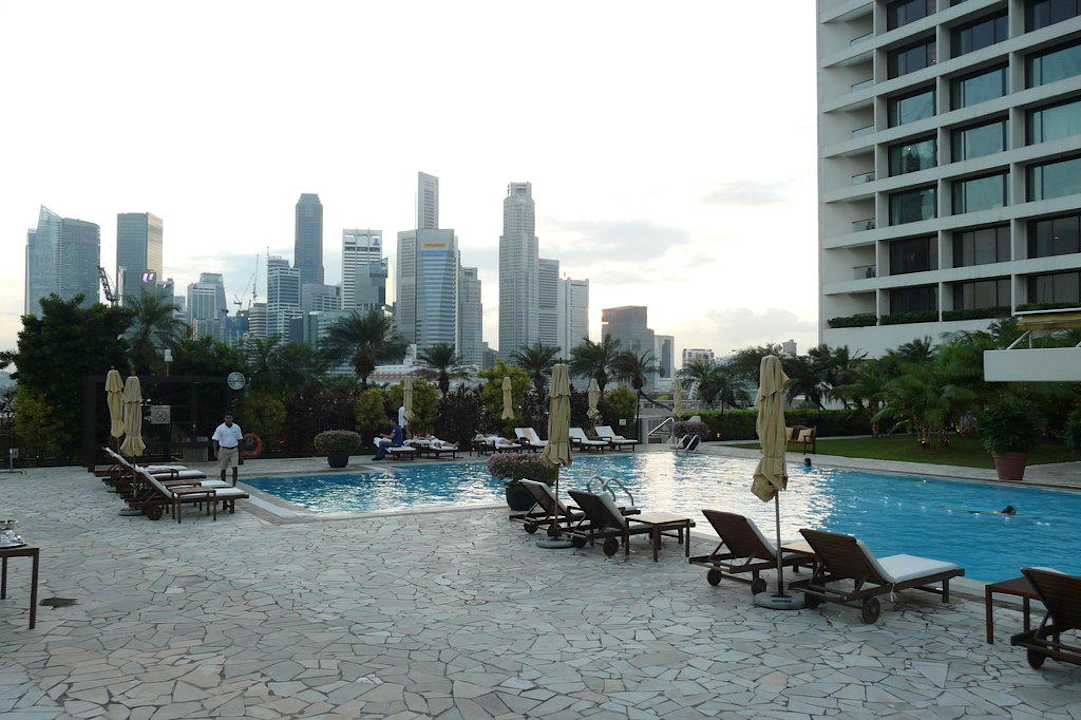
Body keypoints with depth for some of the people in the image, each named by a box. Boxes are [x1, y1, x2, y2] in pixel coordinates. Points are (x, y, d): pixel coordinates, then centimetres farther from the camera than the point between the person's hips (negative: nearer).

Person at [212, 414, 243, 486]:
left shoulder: (237, 427, 3)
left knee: (235, 468, -9)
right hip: (224, 450, -1)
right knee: (223, 469, 6)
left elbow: (239, 439, 10)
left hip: (234, 450, 1)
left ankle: (234, 485, -5)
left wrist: (240, 451, 7)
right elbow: (215, 440, -4)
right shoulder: (220, 428, -5)